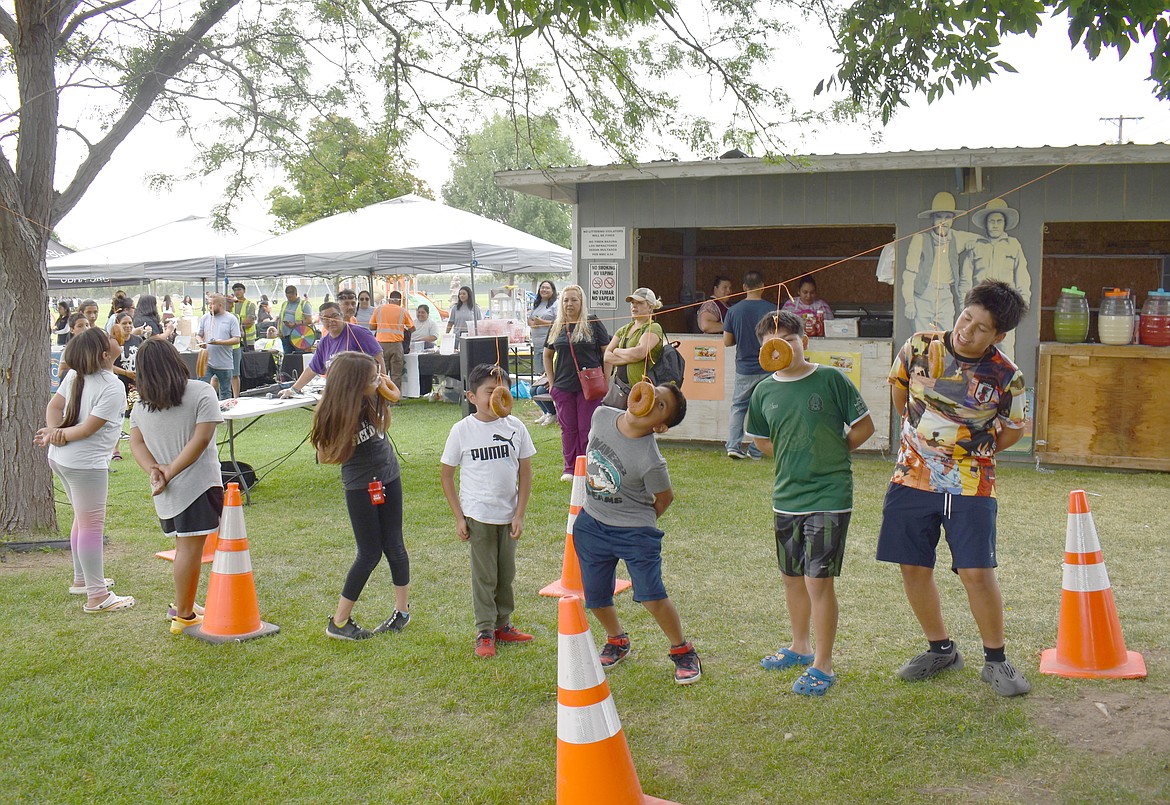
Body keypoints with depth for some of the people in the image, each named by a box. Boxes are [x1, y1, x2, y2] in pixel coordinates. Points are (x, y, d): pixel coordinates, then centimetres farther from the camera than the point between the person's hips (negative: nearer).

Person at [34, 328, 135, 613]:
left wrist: (54, 431, -10)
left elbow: (53, 406, 4)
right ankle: (97, 596, 3)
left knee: (83, 520, 23)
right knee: (92, 526, -2)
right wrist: (61, 436, -6)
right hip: (86, 463, -9)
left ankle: (82, 579, 37)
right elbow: (89, 428, -20)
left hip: (60, 459, 9)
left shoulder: (74, 376, 7)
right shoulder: (112, 387, -18)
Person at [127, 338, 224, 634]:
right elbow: (201, 439, -15)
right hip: (197, 484, -6)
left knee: (184, 546, 18)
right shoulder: (201, 393, -7)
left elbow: (136, 442, 4)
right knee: (190, 548, -1)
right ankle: (183, 615, 4)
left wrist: (154, 470, -8)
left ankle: (183, 604, 29)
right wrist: (170, 472, -13)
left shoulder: (140, 405, 9)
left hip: (165, 492, 6)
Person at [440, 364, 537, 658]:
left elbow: (525, 474, 2)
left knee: (506, 573, 13)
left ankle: (502, 625, 29)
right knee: (484, 576, 5)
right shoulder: (462, 430, -8)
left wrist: (519, 514, -2)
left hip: (508, 515, 3)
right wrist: (459, 518, -5)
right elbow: (447, 476, -1)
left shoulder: (515, 427, -3)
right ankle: (484, 631, 17)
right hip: (477, 515, -3)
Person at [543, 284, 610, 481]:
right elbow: (547, 355, 19)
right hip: (563, 387, 3)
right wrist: (551, 381, 10)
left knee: (587, 428, 0)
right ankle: (570, 468, 18)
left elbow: (607, 353, 0)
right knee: (568, 428, 8)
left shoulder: (593, 323, -1)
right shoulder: (556, 327, 8)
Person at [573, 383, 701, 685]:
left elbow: (664, 497, -8)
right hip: (590, 524, 5)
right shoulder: (602, 416, -11)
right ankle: (617, 641, 40)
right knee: (595, 597, 11)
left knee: (651, 596, -12)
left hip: (634, 531, -5)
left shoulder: (650, 462, -26)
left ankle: (682, 651, 13)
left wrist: (640, 523, 6)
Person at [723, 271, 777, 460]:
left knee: (738, 406, 14)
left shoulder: (733, 310, -4)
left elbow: (727, 341, 1)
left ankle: (733, 445, 2)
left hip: (744, 368, 1)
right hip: (768, 367, -1)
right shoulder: (771, 309, -8)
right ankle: (756, 451, 9)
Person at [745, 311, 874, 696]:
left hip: (829, 495, -5)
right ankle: (800, 646, 37)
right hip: (786, 497, 5)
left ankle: (823, 664, 6)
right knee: (792, 576, 17)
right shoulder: (764, 392, 3)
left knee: (819, 580, -6)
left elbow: (864, 426, -1)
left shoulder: (830, 379, -9)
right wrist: (794, 461, 9)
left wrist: (831, 455, 2)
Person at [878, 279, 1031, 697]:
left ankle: (995, 660, 11)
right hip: (912, 477, 3)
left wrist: (973, 453, 5)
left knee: (976, 571, -9)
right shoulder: (919, 348, -6)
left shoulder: (1007, 377, -11)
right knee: (913, 566, 6)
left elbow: (1012, 430, 7)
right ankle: (941, 649, 26)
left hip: (971, 486, -2)